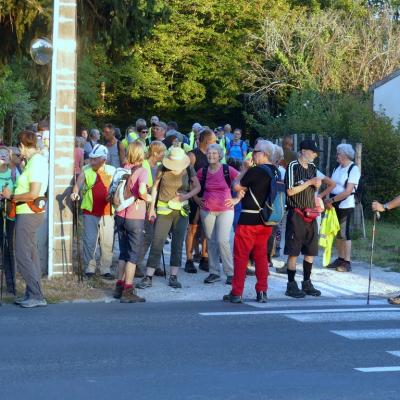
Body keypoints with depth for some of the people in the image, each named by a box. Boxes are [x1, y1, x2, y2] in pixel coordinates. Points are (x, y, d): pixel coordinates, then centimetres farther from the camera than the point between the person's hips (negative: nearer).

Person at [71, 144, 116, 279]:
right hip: (90, 212, -1)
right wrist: (75, 192, -31)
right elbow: (78, 183, -11)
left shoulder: (112, 171, 3)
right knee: (89, 241, -1)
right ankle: (89, 268, 9)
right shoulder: (86, 170, 1)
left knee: (107, 242, 4)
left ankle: (105, 269, 13)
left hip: (107, 212, 1)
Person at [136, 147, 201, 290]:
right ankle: (148, 278, -1)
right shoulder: (162, 170, -9)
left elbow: (197, 187, 3)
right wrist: (152, 208, -2)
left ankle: (173, 277, 10)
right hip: (163, 210, -2)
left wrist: (187, 195, -15)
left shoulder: (189, 170, -5)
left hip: (182, 210, 2)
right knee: (157, 243, -4)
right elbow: (155, 188, 1)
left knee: (178, 243, 3)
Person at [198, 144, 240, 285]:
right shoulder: (202, 172, 4)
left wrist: (237, 199, -4)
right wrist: (198, 200, 10)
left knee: (223, 241, -12)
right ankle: (214, 272, 14)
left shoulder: (228, 170, -6)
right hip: (207, 211, 3)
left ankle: (230, 272, -2)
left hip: (225, 210, -3)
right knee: (211, 241, 6)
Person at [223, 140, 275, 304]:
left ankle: (236, 293, 4)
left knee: (240, 255, 2)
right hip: (266, 219, 7)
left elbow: (237, 186, -4)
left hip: (249, 219, -7)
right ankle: (262, 292, 12)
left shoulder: (255, 171, -16)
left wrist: (244, 169, 5)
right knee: (261, 255, 14)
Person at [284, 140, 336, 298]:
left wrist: (319, 196, 9)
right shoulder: (293, 167, -8)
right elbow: (290, 191, -16)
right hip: (296, 215, -7)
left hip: (311, 215, 7)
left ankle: (306, 283, 19)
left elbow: (332, 184, 20)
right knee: (293, 252, -3)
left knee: (310, 251, 9)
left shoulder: (313, 168, 11)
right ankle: (291, 285, 2)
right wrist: (310, 182, -13)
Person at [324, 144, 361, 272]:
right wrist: (328, 201, -7)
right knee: (337, 233, 10)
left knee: (344, 233, -3)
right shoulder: (338, 168, 9)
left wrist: (331, 200, -16)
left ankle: (347, 262, 3)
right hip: (335, 205, 7)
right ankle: (340, 259, 19)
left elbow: (348, 191, -18)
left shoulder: (354, 169, -12)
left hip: (346, 206, -7)